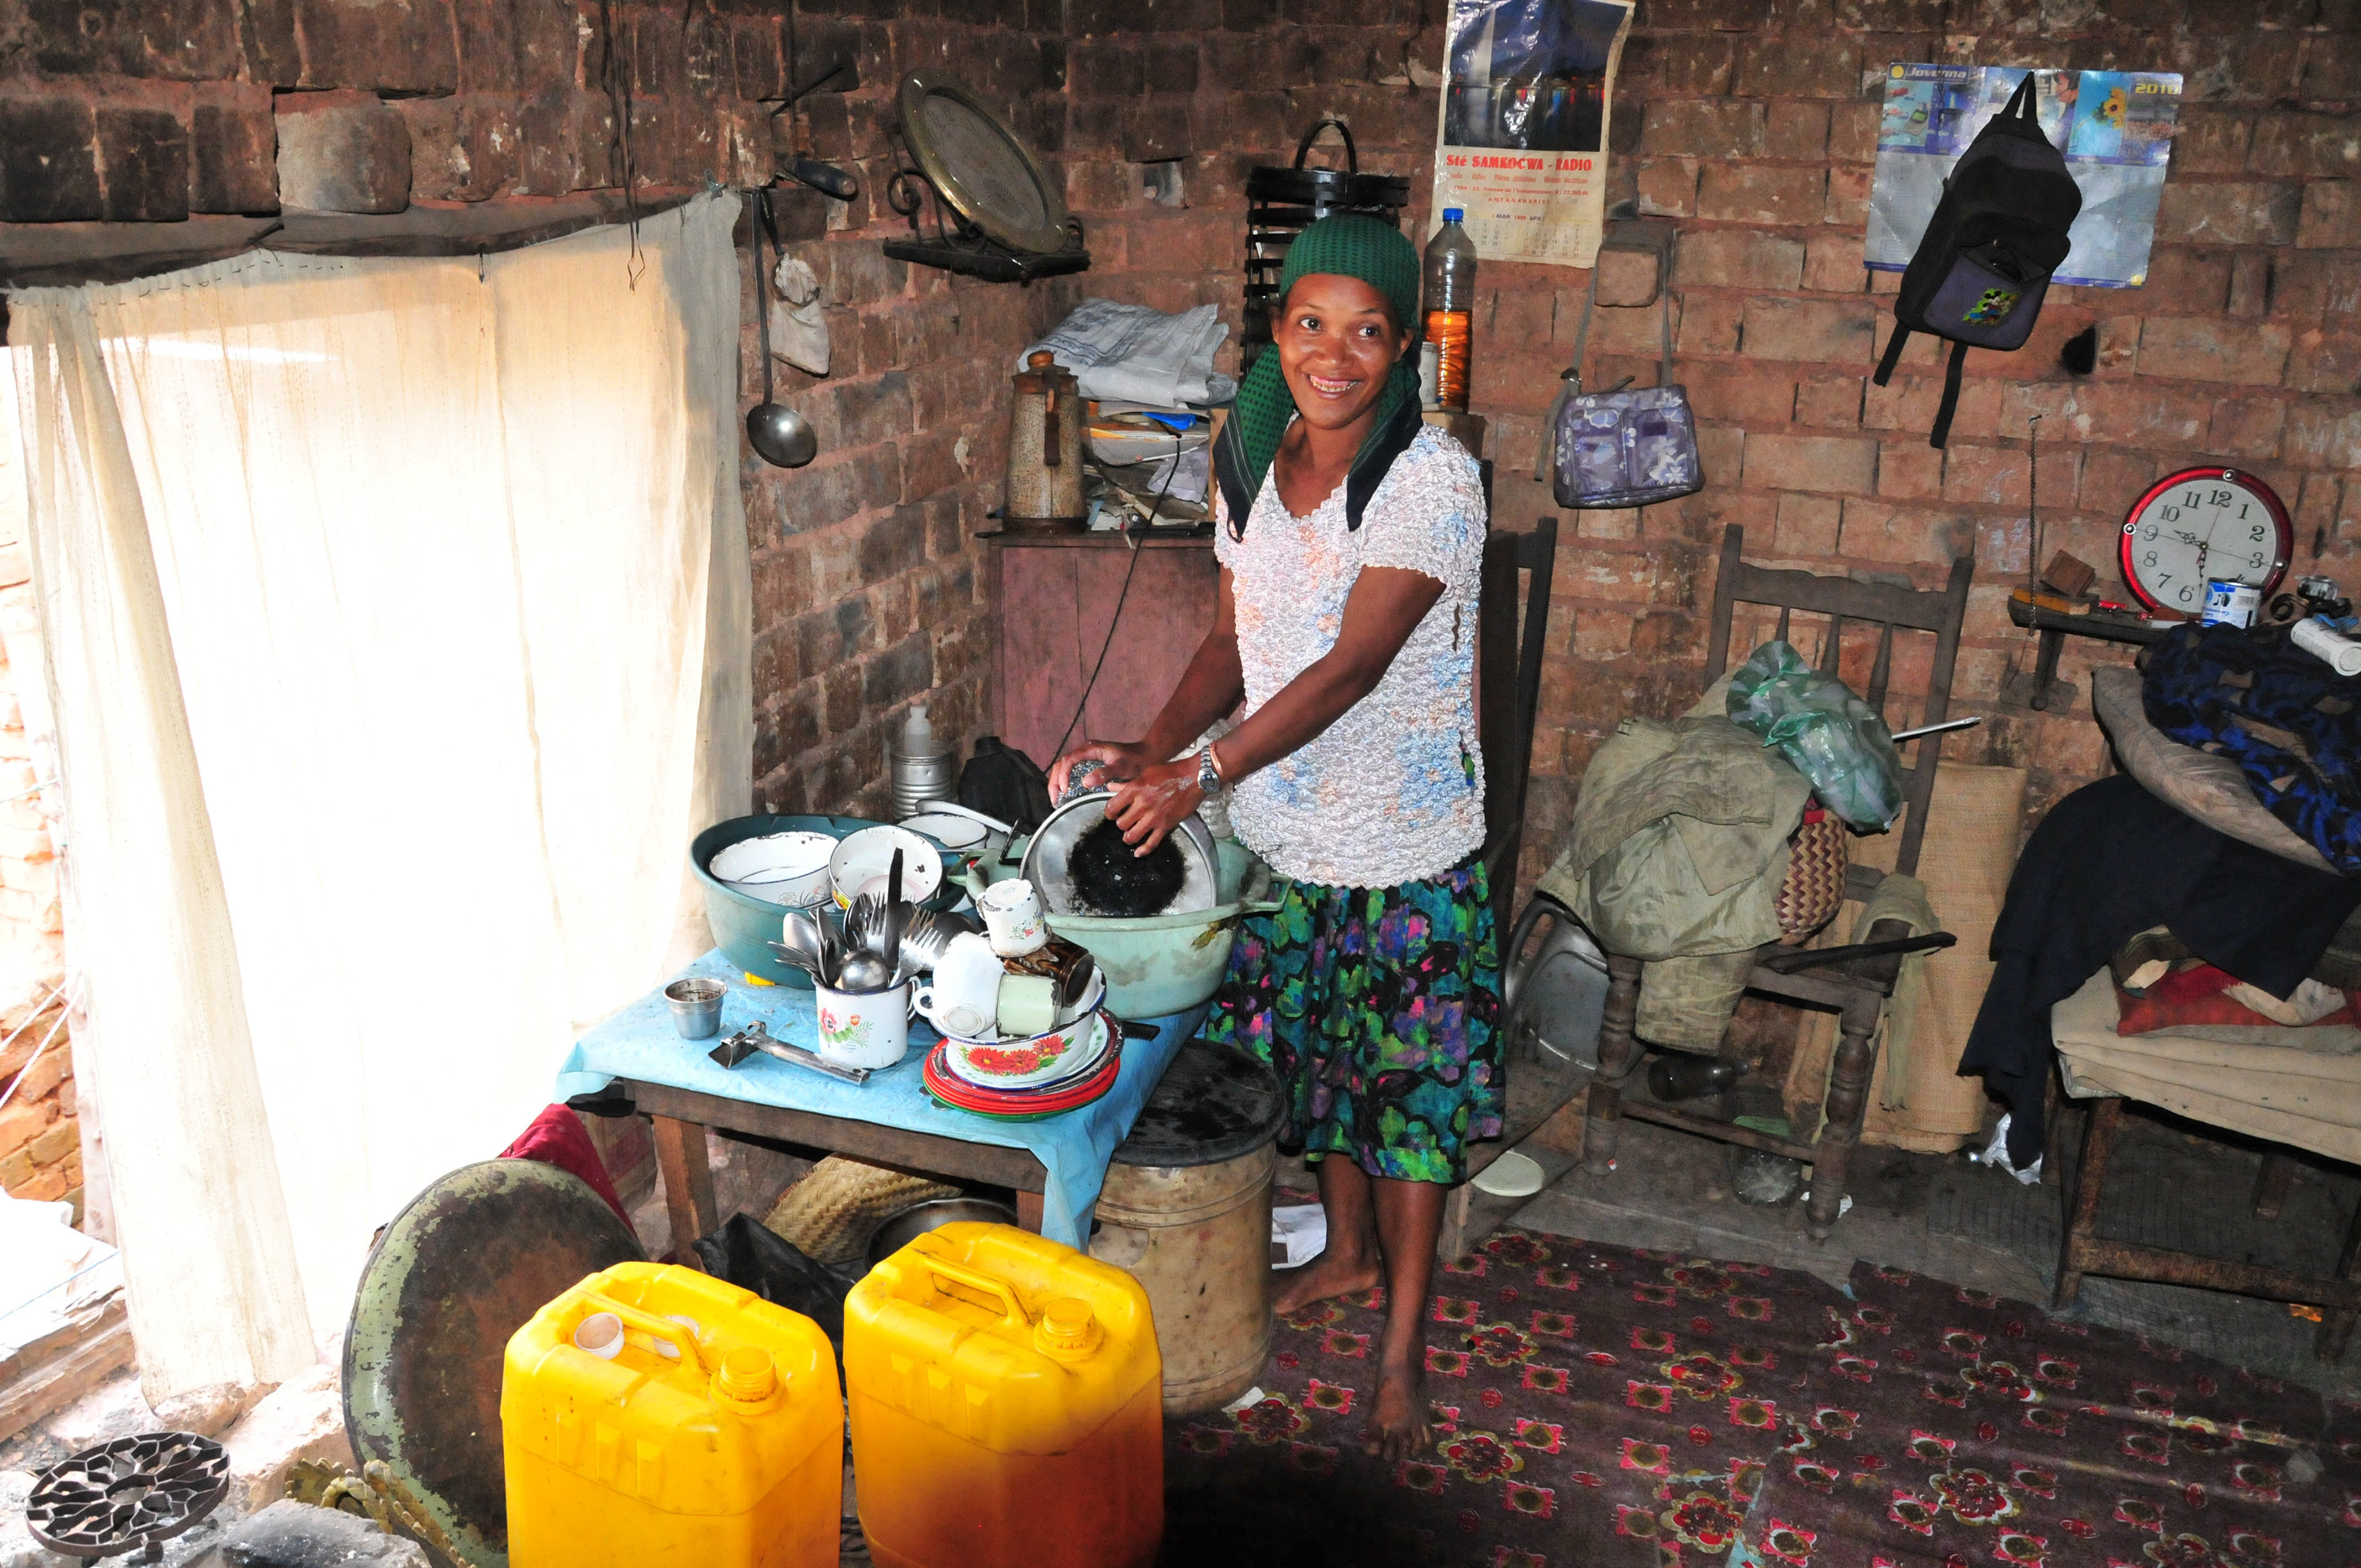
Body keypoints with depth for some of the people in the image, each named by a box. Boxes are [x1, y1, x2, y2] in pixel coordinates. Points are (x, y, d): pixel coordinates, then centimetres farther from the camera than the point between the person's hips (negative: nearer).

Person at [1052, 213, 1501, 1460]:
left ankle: (1404, 1340, 22)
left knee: (1405, 1079, 6)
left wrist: (1200, 774, -29)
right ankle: (1347, 1251, 45)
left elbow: (1352, 666, -25)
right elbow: (1235, 638, 6)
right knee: (1314, 1053, 21)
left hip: (1403, 846, -6)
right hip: (1281, 828, 6)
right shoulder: (1252, 462, 2)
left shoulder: (1433, 480, -19)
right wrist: (1151, 750, -10)